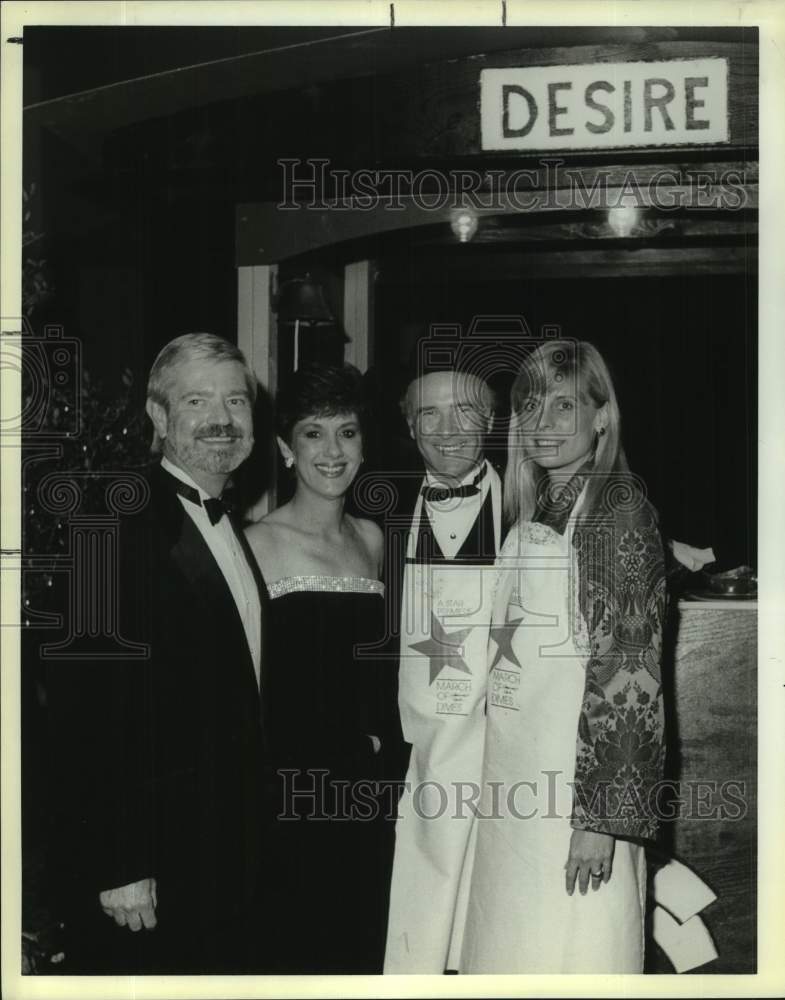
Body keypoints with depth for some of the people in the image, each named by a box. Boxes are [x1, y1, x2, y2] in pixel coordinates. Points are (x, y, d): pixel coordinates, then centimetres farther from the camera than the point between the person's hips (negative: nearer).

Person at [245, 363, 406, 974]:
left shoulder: (371, 538, 10)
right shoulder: (259, 543, -7)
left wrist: (387, 750, 7)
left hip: (370, 788, 5)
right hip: (291, 790, -5)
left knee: (362, 943, 11)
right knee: (297, 948, 1)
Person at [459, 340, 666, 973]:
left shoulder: (619, 509, -11)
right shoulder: (530, 515, 12)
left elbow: (631, 672, -16)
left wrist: (603, 814, -18)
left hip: (577, 782, -7)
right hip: (512, 779, 7)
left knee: (570, 953, 2)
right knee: (508, 950, 14)